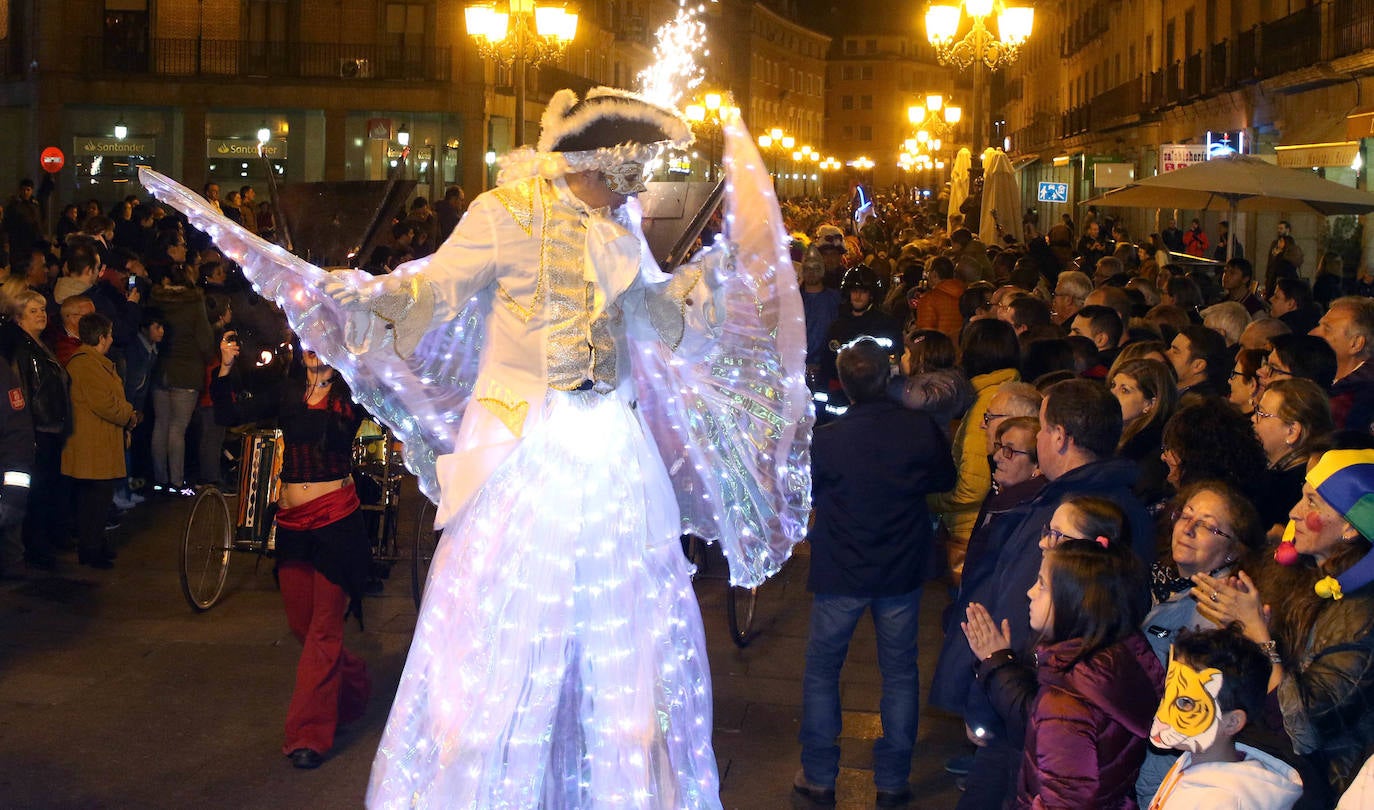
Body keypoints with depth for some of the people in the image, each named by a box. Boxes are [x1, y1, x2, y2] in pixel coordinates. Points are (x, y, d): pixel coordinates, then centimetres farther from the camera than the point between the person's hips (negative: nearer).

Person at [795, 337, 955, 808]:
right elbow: (944, 480, 5)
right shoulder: (922, 430, -15)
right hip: (903, 571, 2)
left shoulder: (825, 440, -20)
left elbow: (804, 494, -3)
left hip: (840, 574, -2)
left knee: (821, 671, 14)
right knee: (899, 672, 14)